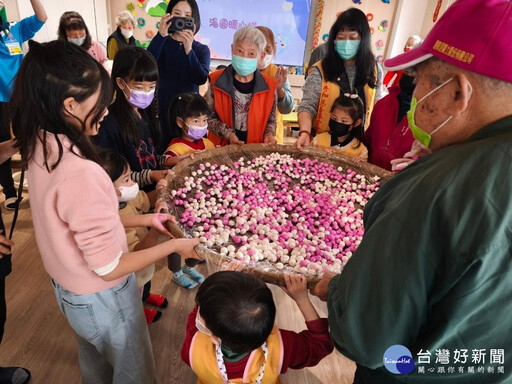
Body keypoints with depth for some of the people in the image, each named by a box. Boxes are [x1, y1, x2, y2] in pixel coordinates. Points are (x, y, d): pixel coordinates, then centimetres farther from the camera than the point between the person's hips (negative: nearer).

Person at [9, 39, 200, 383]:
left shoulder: (40, 149, -7)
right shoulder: (81, 173, -35)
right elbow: (109, 268, -27)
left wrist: (145, 220, 3)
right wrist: (174, 245, -16)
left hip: (68, 290, 8)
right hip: (102, 299, -8)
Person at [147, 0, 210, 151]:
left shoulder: (202, 49, 2)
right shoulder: (162, 44, 0)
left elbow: (201, 78, -15)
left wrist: (189, 50, -26)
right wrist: (161, 36, -27)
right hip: (165, 106, 0)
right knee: (167, 148, 6)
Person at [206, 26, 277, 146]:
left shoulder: (269, 87, 1)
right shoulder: (216, 82, -1)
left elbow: (271, 121, 12)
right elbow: (209, 117, 2)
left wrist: (269, 135, -6)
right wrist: (228, 134, -10)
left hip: (255, 149, 3)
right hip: (221, 148, -2)